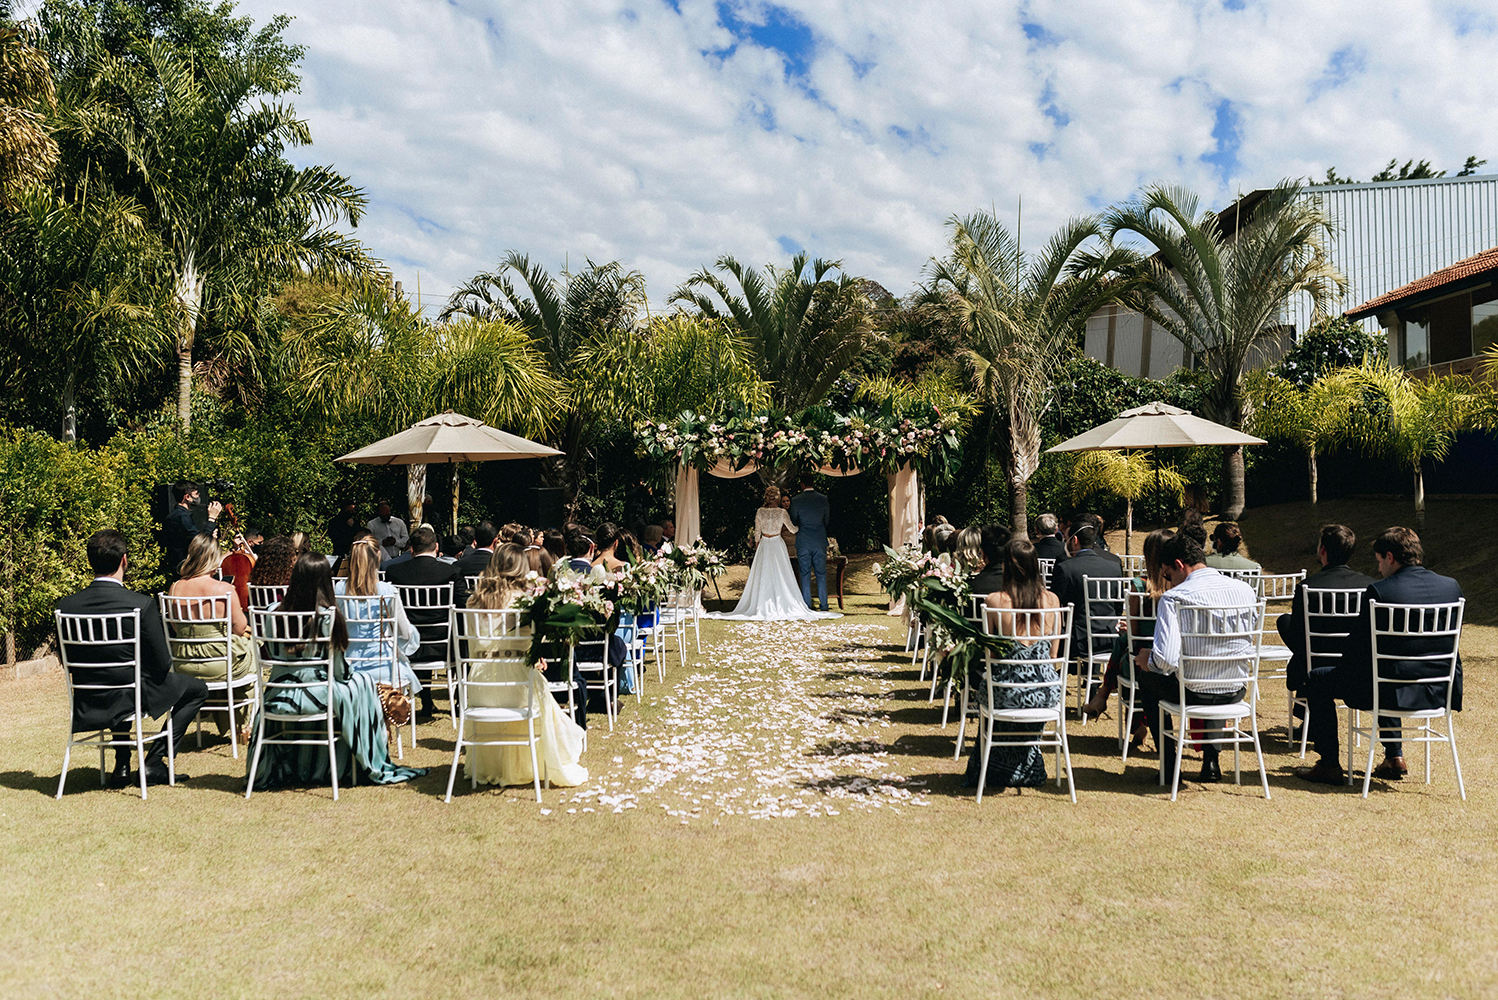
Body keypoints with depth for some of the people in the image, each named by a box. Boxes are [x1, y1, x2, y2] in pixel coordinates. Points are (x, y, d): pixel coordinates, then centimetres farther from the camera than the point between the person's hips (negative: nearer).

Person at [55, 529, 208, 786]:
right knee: (198, 689, 18)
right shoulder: (143, 604, -22)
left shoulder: (66, 606, -8)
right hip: (135, 699, -5)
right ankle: (154, 763, 12)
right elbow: (163, 664, -14)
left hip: (88, 706, 5)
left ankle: (122, 766, 36)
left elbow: (69, 661, 5)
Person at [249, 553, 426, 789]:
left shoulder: (274, 612, 0)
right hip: (312, 696, -5)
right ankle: (376, 768, 20)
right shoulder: (327, 616, -14)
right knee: (362, 683, 16)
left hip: (278, 697, 5)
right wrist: (348, 673, 13)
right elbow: (339, 669, -8)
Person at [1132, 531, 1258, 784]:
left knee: (1145, 675, 27)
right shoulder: (1245, 590, -1)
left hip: (1193, 693, -5)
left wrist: (1146, 659, -3)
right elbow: (1250, 652, 11)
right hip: (1236, 692, 5)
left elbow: (1166, 660, -25)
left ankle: (1169, 765, 27)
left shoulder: (1173, 598, -18)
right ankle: (1211, 760, 34)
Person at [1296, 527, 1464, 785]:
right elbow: (1447, 642, 13)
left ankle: (1329, 765, 16)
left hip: (1399, 691, -7)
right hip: (1441, 691, 7)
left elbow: (1356, 647, -12)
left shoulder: (1379, 591, -17)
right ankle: (1395, 756, 36)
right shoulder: (1452, 586, 2)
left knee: (1317, 679, 14)